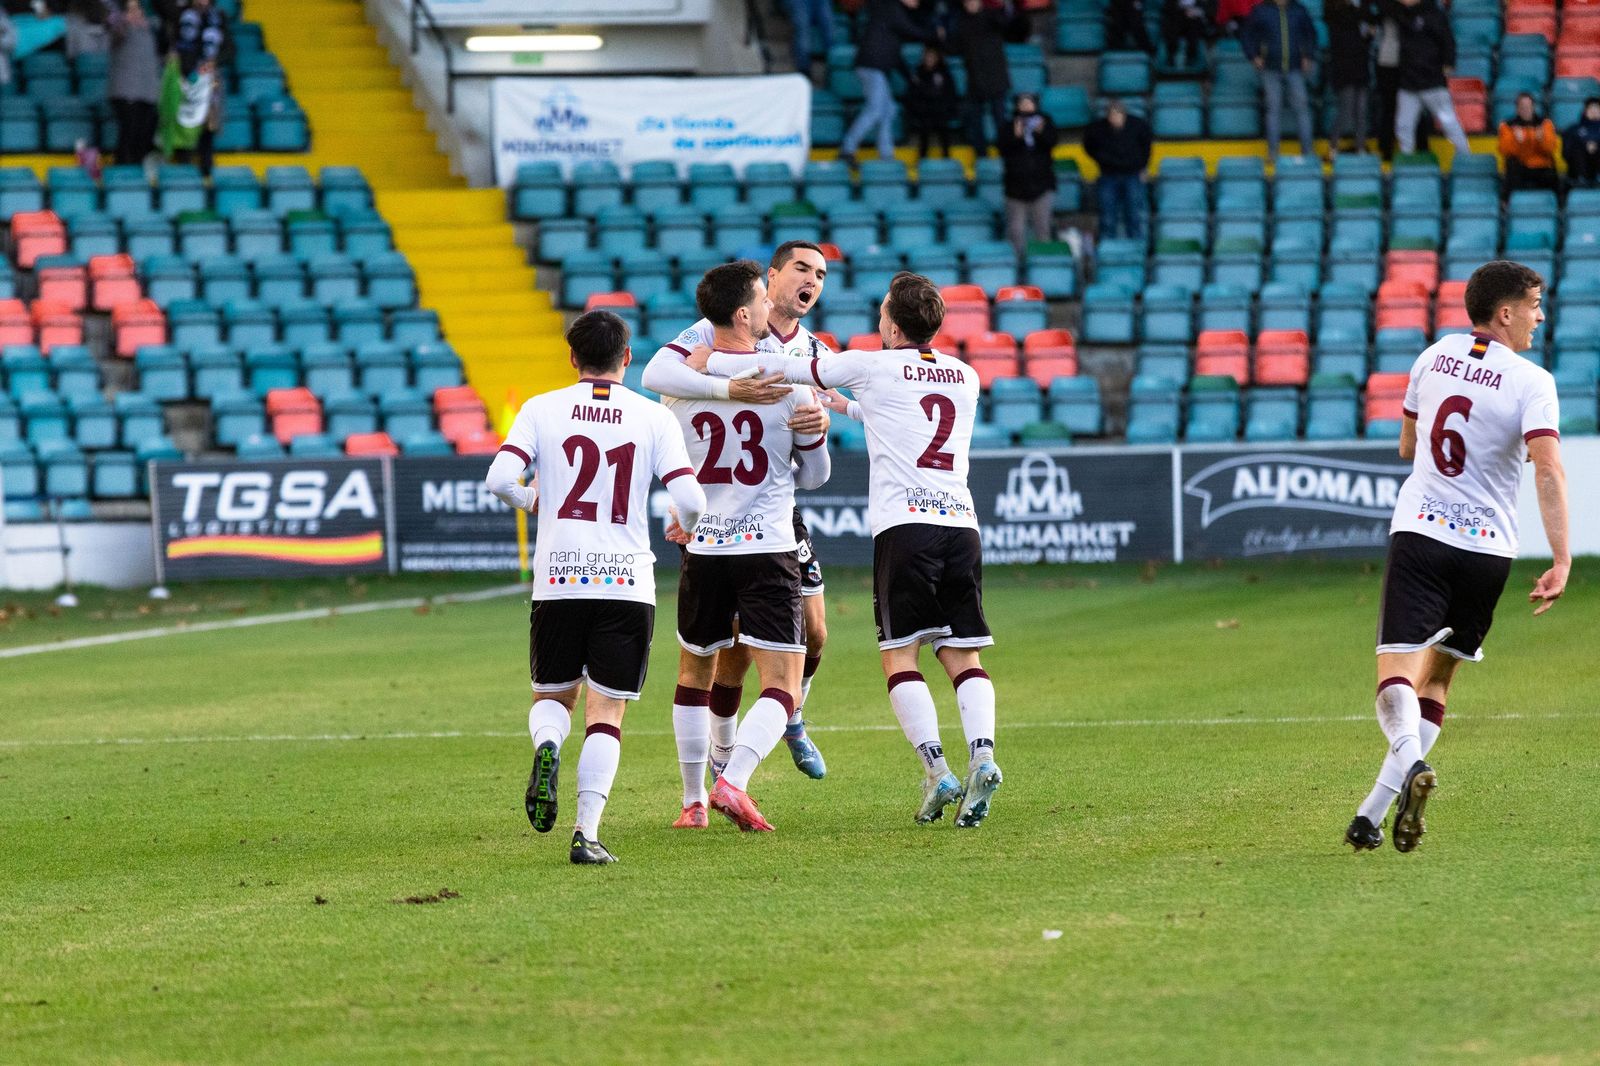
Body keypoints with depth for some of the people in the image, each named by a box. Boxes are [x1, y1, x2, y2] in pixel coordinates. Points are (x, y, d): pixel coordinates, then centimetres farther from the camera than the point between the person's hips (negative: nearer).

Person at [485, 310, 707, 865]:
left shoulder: (541, 410, 2)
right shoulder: (654, 417, 2)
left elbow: (500, 479, -10)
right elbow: (689, 498, -6)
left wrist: (532, 500, 12)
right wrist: (686, 527, 17)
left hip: (558, 583, 0)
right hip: (627, 583, 0)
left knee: (552, 695, 18)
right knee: (606, 712, 4)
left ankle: (546, 745, -16)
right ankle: (587, 833, -9)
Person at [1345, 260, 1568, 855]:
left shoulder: (1433, 358, 7)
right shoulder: (1531, 382, -6)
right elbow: (1548, 472, -19)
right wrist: (1561, 561, -22)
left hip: (1419, 533, 1)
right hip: (1487, 548, -1)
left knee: (1398, 675, -7)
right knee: (1437, 679, 13)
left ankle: (1411, 763, -39)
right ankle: (1373, 814, 5)